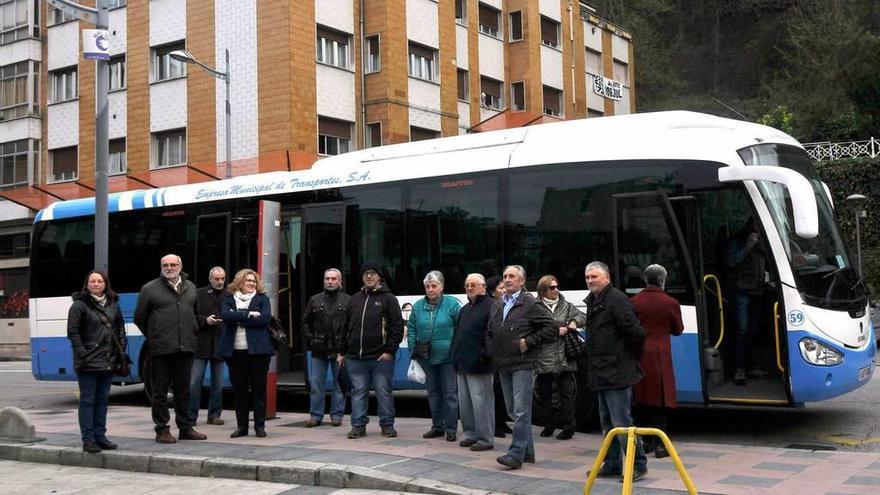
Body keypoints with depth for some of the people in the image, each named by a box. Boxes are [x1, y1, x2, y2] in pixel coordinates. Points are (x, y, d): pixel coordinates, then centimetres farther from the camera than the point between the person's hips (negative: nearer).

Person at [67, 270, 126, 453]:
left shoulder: (113, 304, 12)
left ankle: (100, 436, 18)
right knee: (87, 400, 0)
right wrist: (83, 355, -14)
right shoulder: (79, 305, -4)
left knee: (103, 400, 11)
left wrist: (120, 351, 6)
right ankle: (88, 439, 3)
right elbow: (73, 332, -8)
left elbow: (120, 328, 16)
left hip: (109, 361, 5)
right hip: (88, 363, -5)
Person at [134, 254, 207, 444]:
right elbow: (139, 318, 5)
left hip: (185, 348, 4)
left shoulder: (191, 288, 13)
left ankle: (186, 427, 19)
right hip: (161, 350, -4)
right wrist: (153, 337, 7)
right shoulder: (150, 289, 0)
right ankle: (162, 430, 8)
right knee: (159, 391, 2)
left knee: (183, 390, 11)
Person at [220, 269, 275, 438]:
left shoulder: (262, 298, 7)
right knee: (239, 389, 6)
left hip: (257, 349, -1)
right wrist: (248, 314, -14)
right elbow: (225, 316, -8)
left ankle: (260, 426, 7)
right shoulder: (229, 298, 10)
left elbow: (265, 318, -10)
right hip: (235, 351, 2)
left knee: (259, 388, 1)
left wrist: (238, 318, -9)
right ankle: (241, 426, 13)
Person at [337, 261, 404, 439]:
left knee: (383, 391, 2)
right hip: (356, 358, 4)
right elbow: (345, 328, 18)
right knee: (358, 392, 6)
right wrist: (341, 351, 12)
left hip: (381, 357, -4)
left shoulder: (388, 298, 1)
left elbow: (398, 326, -4)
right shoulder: (354, 300, 15)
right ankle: (358, 425, 13)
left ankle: (387, 425, 12)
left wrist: (390, 350, -11)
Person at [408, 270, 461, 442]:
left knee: (450, 393, 0)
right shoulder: (418, 306, 5)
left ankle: (451, 429, 8)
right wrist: (413, 349, 4)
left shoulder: (452, 304, -8)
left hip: (447, 357, -5)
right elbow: (411, 328, 13)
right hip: (426, 357, 5)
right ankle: (437, 426, 25)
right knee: (433, 392, 14)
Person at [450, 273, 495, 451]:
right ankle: (470, 434, 23)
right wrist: (455, 358, 16)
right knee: (464, 401, 13)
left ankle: (485, 439, 0)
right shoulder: (465, 309, 20)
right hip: (462, 363, 9)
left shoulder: (491, 306, -9)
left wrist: (485, 355, -22)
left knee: (481, 401, -6)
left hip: (478, 365, -9)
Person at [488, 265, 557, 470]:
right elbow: (490, 333, 28)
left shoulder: (530, 304, -6)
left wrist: (529, 342, -11)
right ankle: (527, 452, 21)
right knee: (513, 411, 12)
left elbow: (551, 328, -9)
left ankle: (516, 454, -10)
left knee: (521, 411, -9)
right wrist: (493, 352, 12)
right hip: (503, 366, 8)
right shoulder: (497, 306, 16)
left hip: (523, 364, -8)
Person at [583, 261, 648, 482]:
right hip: (602, 373, 10)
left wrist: (633, 356, -7)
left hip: (617, 373, -10)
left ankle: (639, 465, 1)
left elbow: (636, 332, -20)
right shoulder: (592, 301, 15)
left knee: (621, 422, -8)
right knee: (607, 423, 16)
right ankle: (612, 465, 25)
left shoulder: (616, 300, -16)